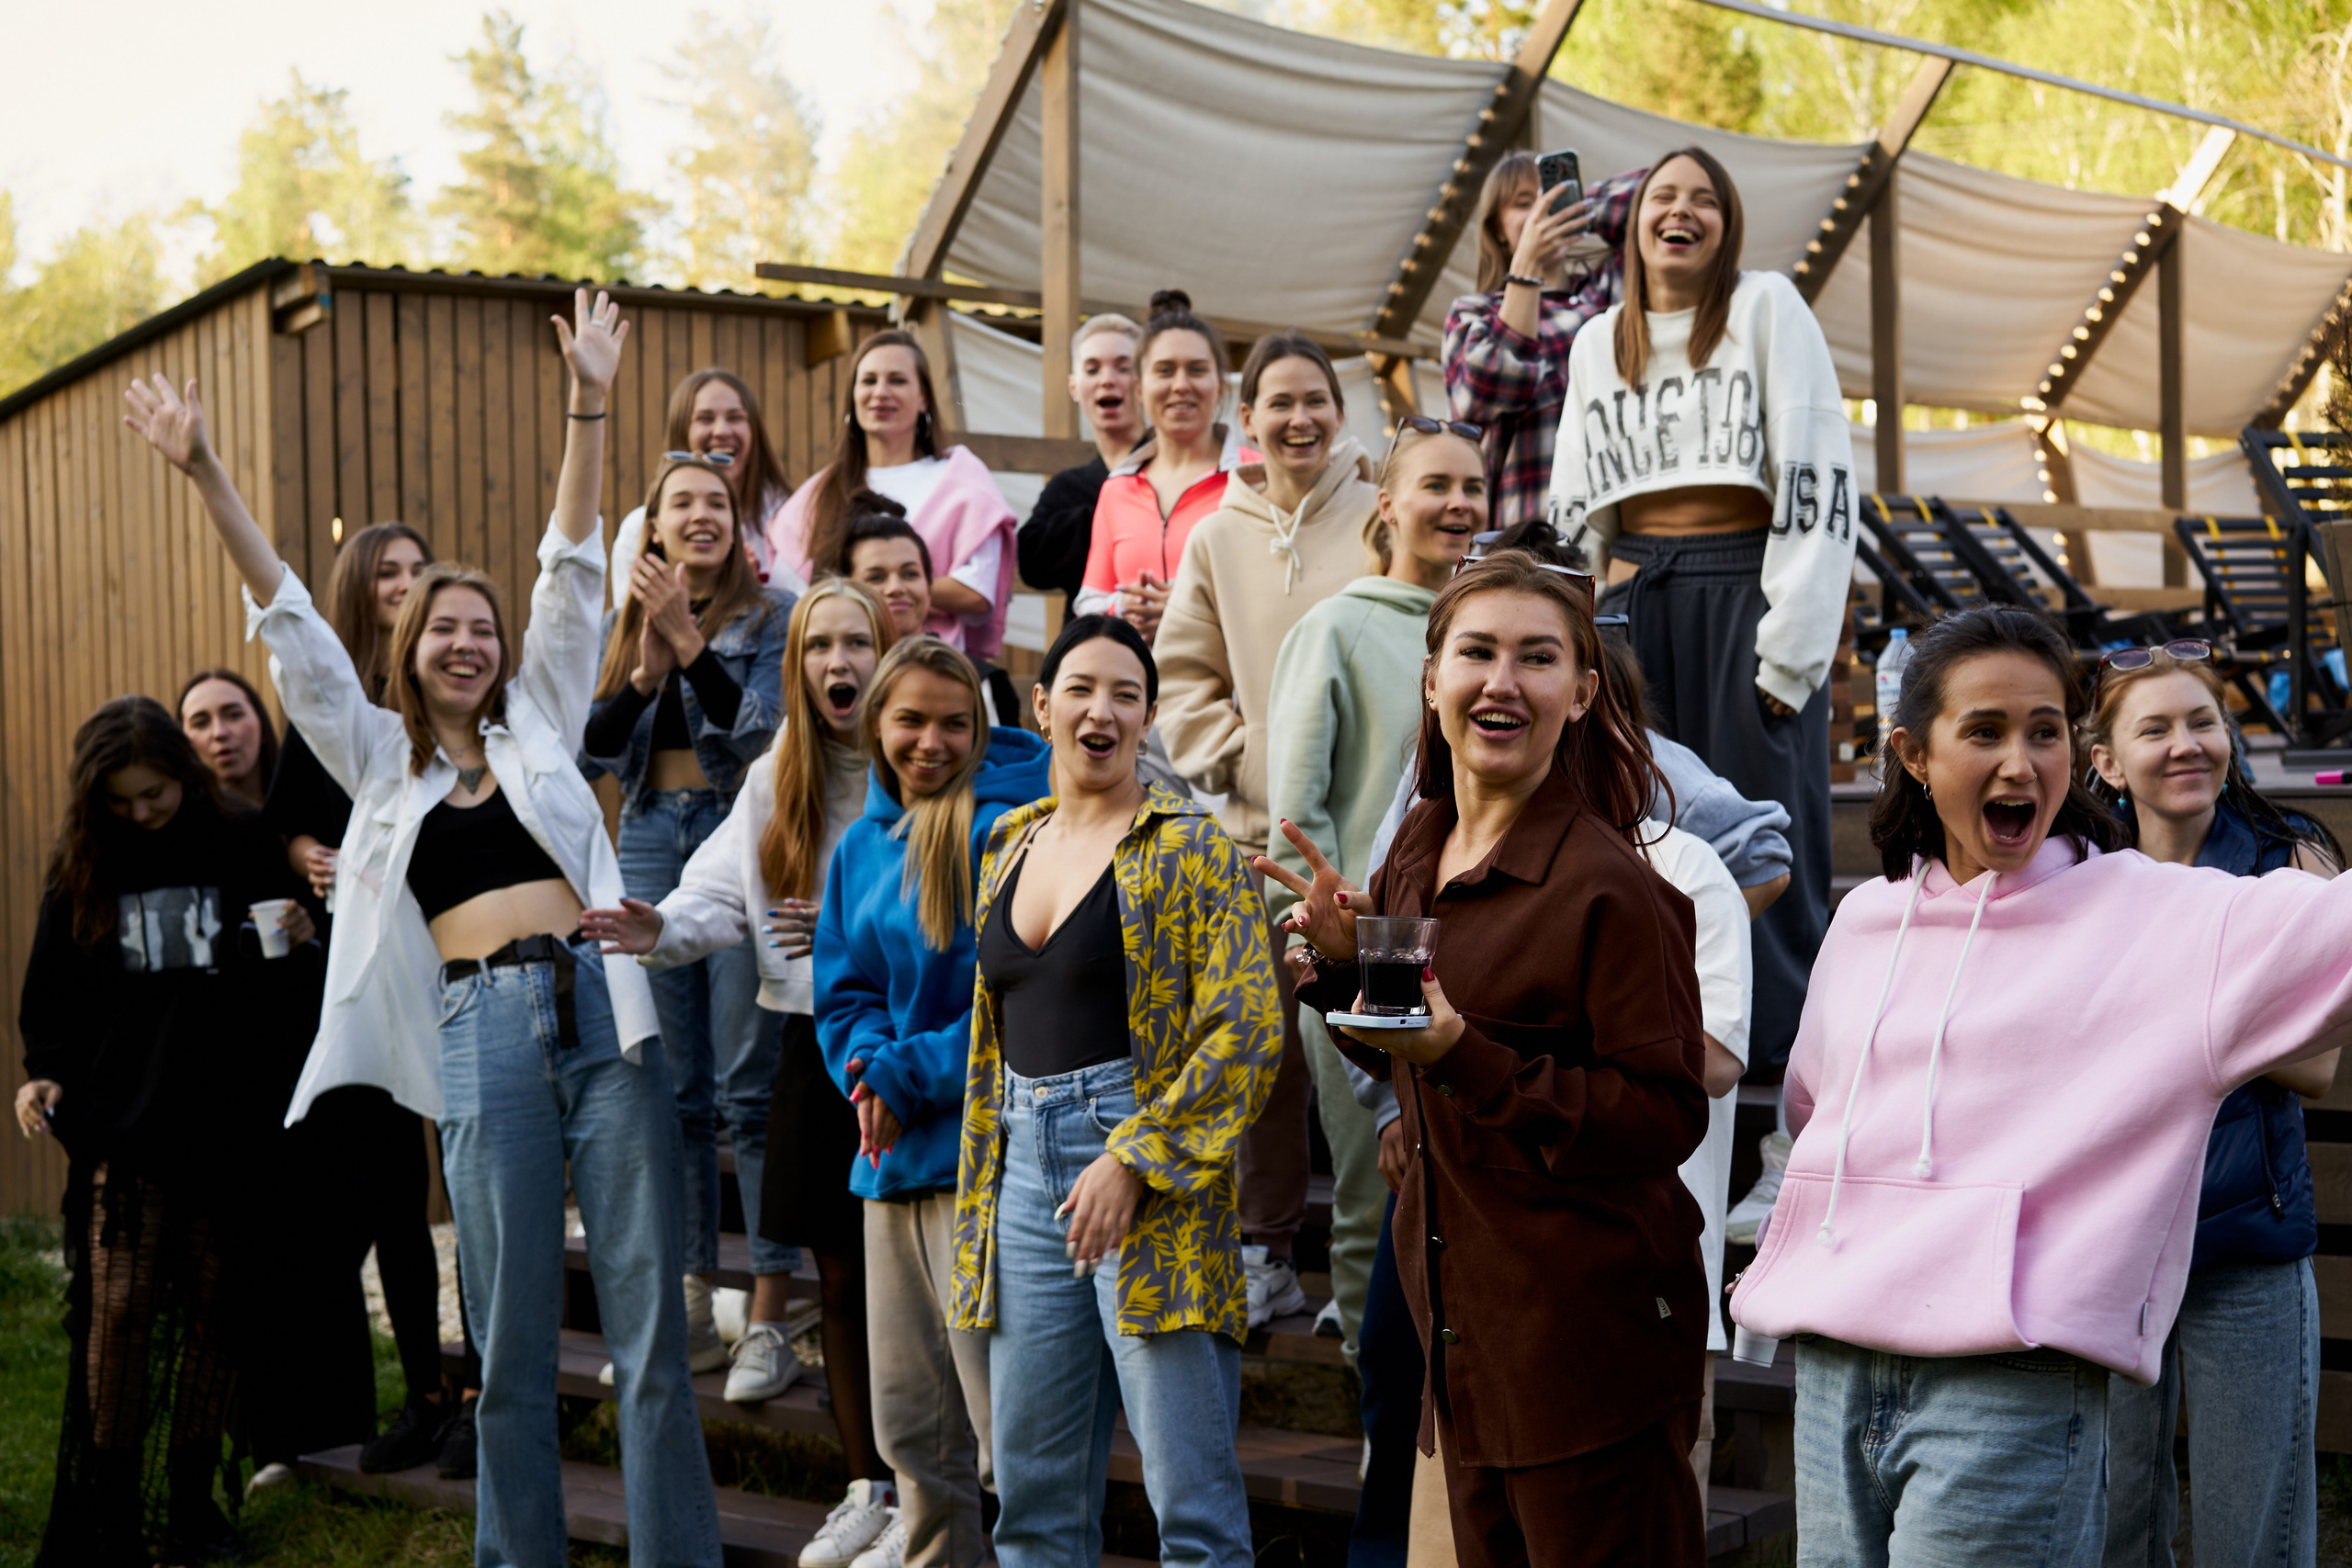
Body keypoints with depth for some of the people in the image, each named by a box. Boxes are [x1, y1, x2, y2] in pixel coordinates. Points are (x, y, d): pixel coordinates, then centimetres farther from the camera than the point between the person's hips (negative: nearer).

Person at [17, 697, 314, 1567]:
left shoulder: (246, 845, 3)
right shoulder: (81, 865, 7)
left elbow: (292, 981, 12)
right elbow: (52, 992, 11)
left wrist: (306, 939, -8)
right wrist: (44, 1072, -2)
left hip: (227, 1126, 0)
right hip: (122, 1123, 0)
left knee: (213, 1307, 4)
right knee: (119, 1306, -6)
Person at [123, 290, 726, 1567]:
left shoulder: (541, 722, 19)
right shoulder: (377, 756, 17)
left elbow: (572, 574, 14)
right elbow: (287, 623, 13)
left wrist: (588, 403, 9)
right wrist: (206, 476, 7)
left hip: (603, 1008, 1)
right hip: (484, 1032, 0)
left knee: (649, 1314, -1)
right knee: (512, 1335, 2)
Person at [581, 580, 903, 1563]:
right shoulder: (774, 781, 9)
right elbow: (722, 896, 4)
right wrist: (662, 930, -15)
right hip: (816, 1043, 5)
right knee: (838, 1274, 11)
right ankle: (868, 1488, 25)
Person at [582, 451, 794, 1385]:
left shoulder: (770, 617, 0)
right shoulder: (619, 626, 13)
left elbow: (757, 733, -12)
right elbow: (593, 749, 6)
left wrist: (687, 639, -18)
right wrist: (645, 673, -9)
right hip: (648, 844, 5)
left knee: (749, 1085, -6)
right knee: (671, 1089, 7)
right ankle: (687, 1301, 15)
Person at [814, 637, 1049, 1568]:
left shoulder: (1004, 828, -9)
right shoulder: (861, 845, 14)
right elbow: (842, 991, 14)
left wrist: (907, 1075, -14)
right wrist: (869, 1071, -6)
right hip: (891, 1158, 7)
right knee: (909, 1427, 14)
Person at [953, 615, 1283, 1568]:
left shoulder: (1188, 847, -3)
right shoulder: (1010, 846, 16)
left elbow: (1246, 1031, -11)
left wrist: (1132, 1161, -17)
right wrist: (981, 1198, 18)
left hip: (1153, 1185, -6)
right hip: (1028, 1175, 6)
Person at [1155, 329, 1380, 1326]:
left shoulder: (1378, 517, 4)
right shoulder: (1216, 540, 11)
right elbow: (1182, 676, 12)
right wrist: (1237, 759, -3)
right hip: (1260, 831, 2)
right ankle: (1264, 1253, 18)